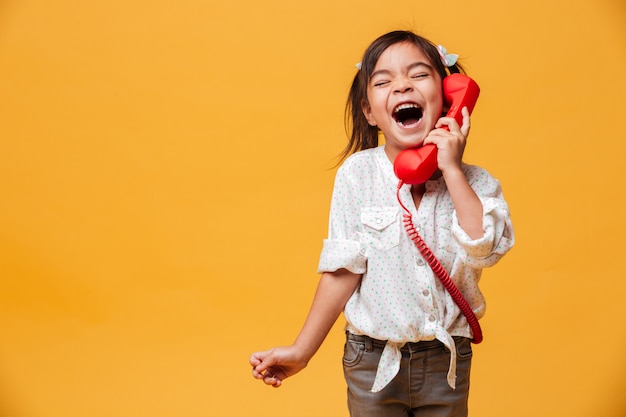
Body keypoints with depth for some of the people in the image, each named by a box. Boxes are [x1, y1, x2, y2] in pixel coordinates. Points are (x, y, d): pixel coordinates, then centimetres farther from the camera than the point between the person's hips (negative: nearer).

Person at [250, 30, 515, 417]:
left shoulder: (474, 182, -7)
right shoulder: (357, 174, -12)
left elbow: (483, 249, -24)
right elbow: (344, 269, -10)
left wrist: (452, 169, -21)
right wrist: (302, 351, -9)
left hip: (446, 361, 2)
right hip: (373, 363, -1)